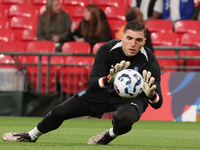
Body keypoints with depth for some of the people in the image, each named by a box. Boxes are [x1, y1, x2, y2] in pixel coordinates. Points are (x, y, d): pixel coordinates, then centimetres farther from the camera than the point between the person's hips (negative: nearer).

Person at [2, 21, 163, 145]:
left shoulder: (149, 61, -28)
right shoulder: (107, 50, -23)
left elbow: (158, 103, -27)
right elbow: (92, 85, -25)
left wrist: (150, 93, -52)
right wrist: (109, 79, -48)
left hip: (132, 97, -3)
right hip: (105, 91, 3)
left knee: (123, 119, -40)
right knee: (60, 112, 3)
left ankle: (110, 135, -2)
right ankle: (31, 136, 34)